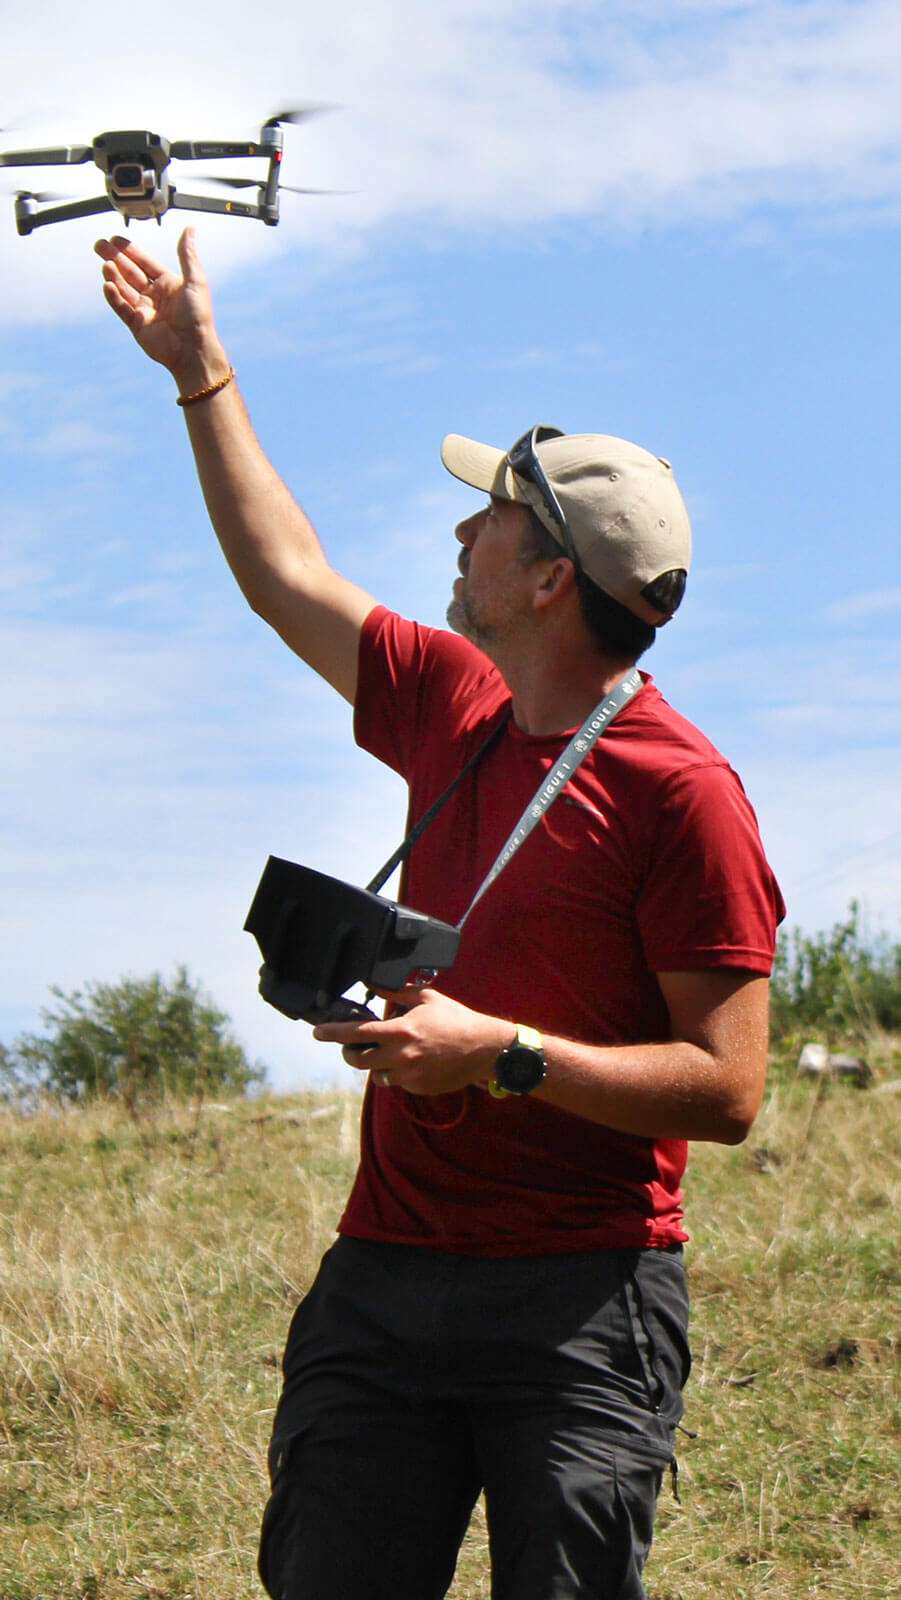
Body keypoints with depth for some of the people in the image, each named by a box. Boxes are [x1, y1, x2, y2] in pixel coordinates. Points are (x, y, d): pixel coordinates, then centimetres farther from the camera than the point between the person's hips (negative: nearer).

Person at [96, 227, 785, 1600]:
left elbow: (726, 1091, -12)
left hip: (584, 1301, -6)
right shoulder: (454, 707, 12)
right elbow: (287, 574, 28)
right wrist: (201, 371, 32)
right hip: (384, 1274, 6)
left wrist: (505, 1055, -18)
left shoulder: (681, 791, -9)